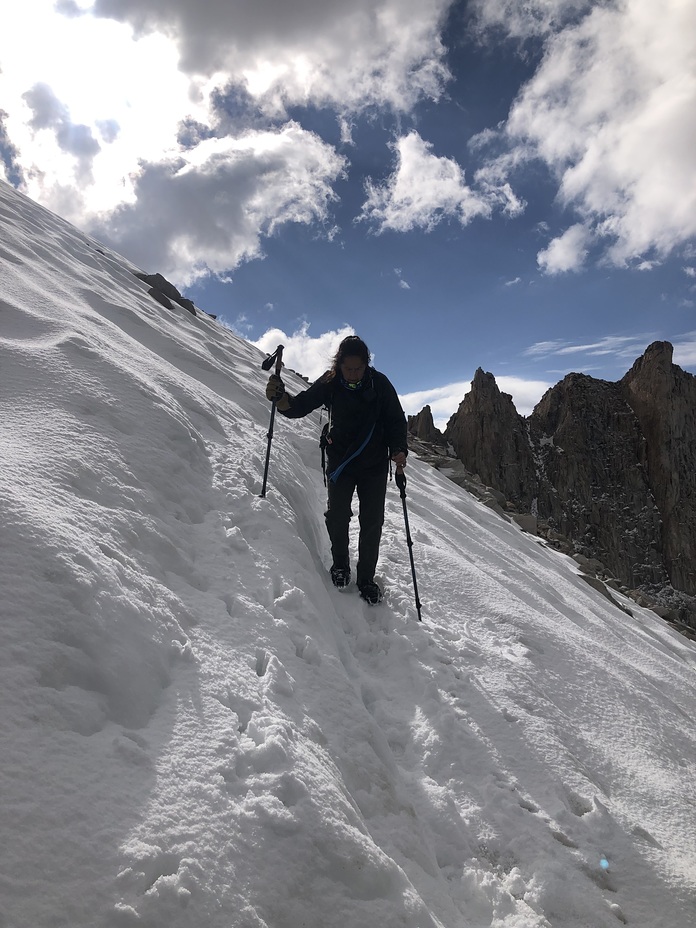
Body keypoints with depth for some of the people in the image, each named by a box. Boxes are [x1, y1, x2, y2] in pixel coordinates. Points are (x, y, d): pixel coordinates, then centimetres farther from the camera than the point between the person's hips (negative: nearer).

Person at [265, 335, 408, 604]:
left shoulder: (380, 383, -10)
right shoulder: (330, 383, -9)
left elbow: (396, 420, -3)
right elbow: (300, 406, -6)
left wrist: (398, 450, -18)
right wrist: (280, 396, -27)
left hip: (374, 464, 0)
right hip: (340, 461, 0)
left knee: (372, 521, 1)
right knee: (337, 515, -6)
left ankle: (366, 579, 18)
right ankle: (340, 563, 23)